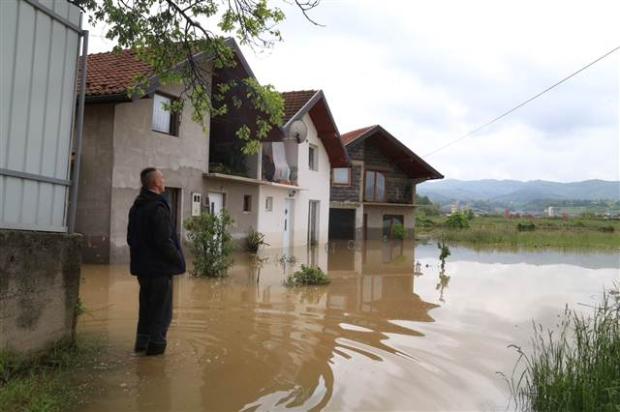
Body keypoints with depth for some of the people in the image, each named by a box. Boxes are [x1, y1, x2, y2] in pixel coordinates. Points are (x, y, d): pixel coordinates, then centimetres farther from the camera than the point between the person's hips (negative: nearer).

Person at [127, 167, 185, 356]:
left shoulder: (136, 207, 11)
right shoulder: (158, 208, -20)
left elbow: (131, 237, 18)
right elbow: (164, 241, -23)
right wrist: (179, 260, -11)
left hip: (142, 266, 9)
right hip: (160, 267, -9)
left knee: (146, 305, 19)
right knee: (161, 309, 3)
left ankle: (142, 342, 27)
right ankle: (156, 344, 7)